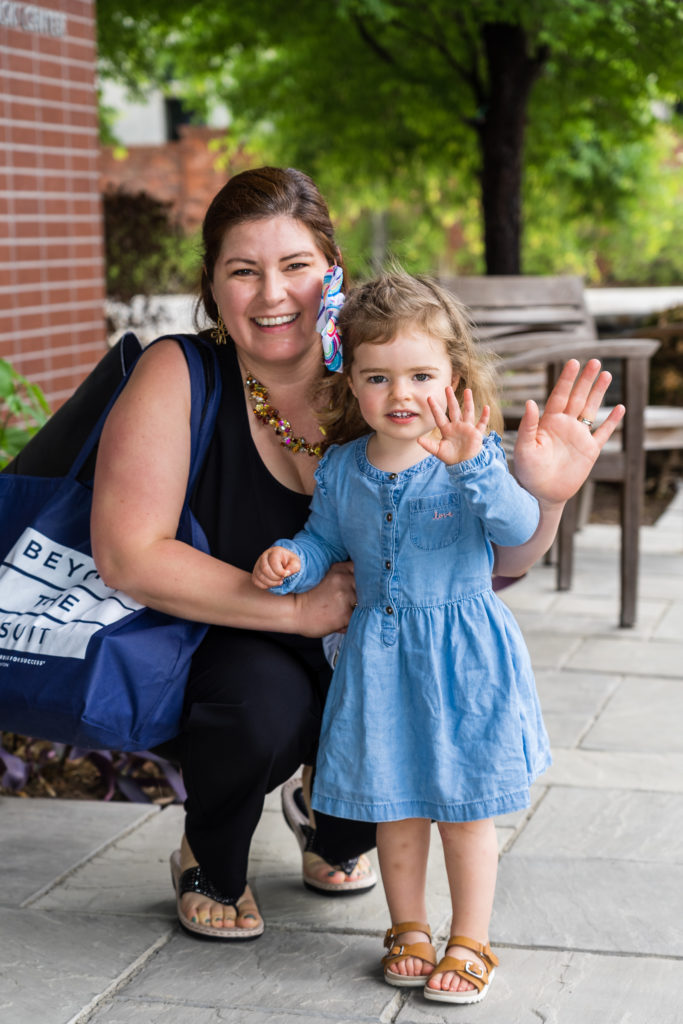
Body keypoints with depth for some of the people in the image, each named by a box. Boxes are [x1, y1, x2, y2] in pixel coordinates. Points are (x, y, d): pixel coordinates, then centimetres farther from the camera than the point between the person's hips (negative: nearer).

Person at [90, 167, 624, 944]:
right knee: (264, 705, -34)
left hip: (362, 654, 3)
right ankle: (209, 863, 3)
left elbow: (493, 561, -8)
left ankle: (335, 828, 16)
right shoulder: (178, 376, -18)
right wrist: (296, 609, -27)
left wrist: (541, 496, -31)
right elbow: (127, 554, -24)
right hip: (218, 649, -3)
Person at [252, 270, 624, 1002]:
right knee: (393, 805, 13)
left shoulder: (476, 459, -12)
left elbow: (520, 528, -28)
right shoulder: (341, 469, 1)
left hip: (462, 658, -3)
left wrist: (471, 465, -43)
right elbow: (326, 539, 15)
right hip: (379, 657, 4)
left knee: (464, 808, 7)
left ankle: (470, 941, 23)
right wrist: (290, 561, -6)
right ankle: (408, 929, 32)